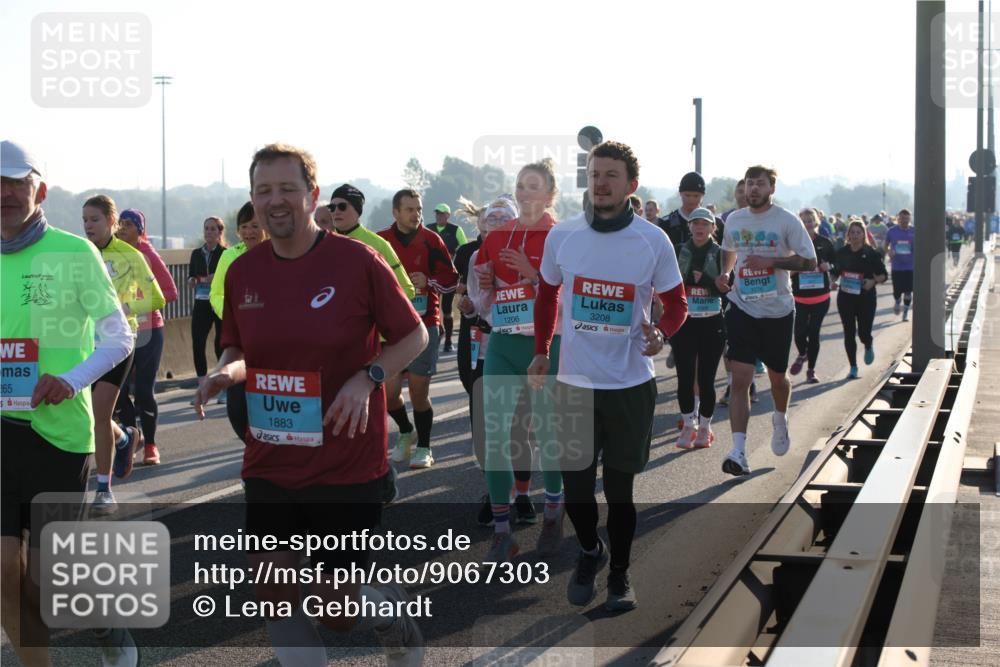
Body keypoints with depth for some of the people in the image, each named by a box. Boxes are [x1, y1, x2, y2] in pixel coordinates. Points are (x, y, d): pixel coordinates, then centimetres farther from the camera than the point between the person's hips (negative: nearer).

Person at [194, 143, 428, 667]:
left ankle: (393, 611, 36)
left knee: (338, 611, 2)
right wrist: (223, 373, -8)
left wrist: (366, 378, -19)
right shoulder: (242, 271, 2)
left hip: (347, 464, -4)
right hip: (269, 462, 4)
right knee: (273, 595, 1)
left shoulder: (357, 261, -10)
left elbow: (415, 336, -3)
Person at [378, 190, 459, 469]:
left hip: (425, 324, -1)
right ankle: (406, 433, 28)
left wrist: (428, 281, -15)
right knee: (389, 390, -1)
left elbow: (452, 278, 1)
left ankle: (423, 447, 15)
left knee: (418, 389, -2)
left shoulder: (431, 240, 0)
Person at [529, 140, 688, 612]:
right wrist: (541, 352, 9)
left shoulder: (654, 242, -7)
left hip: (631, 383, -1)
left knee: (620, 486, 7)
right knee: (575, 485, 5)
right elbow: (546, 294, 14)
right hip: (574, 381, 2)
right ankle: (589, 551, 34)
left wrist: (661, 332, -18)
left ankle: (619, 574, 25)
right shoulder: (561, 236, -1)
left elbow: (675, 302, 2)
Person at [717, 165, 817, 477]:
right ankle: (738, 451, -15)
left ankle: (780, 420, 48)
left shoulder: (787, 220, -8)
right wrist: (724, 273, 5)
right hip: (742, 308, 2)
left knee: (777, 377, 15)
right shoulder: (734, 220, 5)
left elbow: (809, 261, -10)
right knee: (740, 379, -11)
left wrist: (771, 261, -21)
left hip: (778, 310, -2)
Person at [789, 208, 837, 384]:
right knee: (799, 332, -8)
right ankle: (802, 355, 27)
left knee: (814, 333, 4)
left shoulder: (825, 243, 1)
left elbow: (835, 262, 12)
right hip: (799, 296, -1)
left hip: (821, 296, 1)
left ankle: (811, 369, 18)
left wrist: (828, 266, -10)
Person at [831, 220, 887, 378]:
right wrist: (835, 282, -5)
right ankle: (853, 367, 14)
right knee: (849, 333, 2)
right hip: (845, 298, 2)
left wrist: (873, 281, -18)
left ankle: (869, 346, 36)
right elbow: (836, 272, 15)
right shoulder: (841, 253, 3)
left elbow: (883, 275, 1)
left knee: (864, 333, -2)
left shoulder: (872, 253, -4)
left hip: (866, 298, -2)